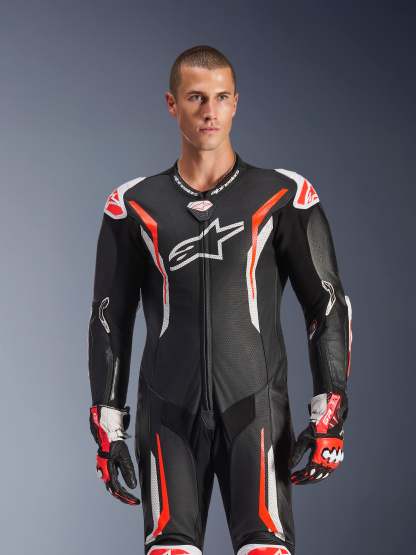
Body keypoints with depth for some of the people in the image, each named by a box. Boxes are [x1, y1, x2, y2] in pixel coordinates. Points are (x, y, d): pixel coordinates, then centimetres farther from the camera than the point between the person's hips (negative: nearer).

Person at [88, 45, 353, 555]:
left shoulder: (282, 198, 4)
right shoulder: (135, 207, 7)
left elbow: (328, 306, 5)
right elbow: (110, 318, 12)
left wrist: (329, 417, -2)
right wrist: (107, 427, 8)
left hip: (255, 408, -1)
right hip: (169, 415, 1)